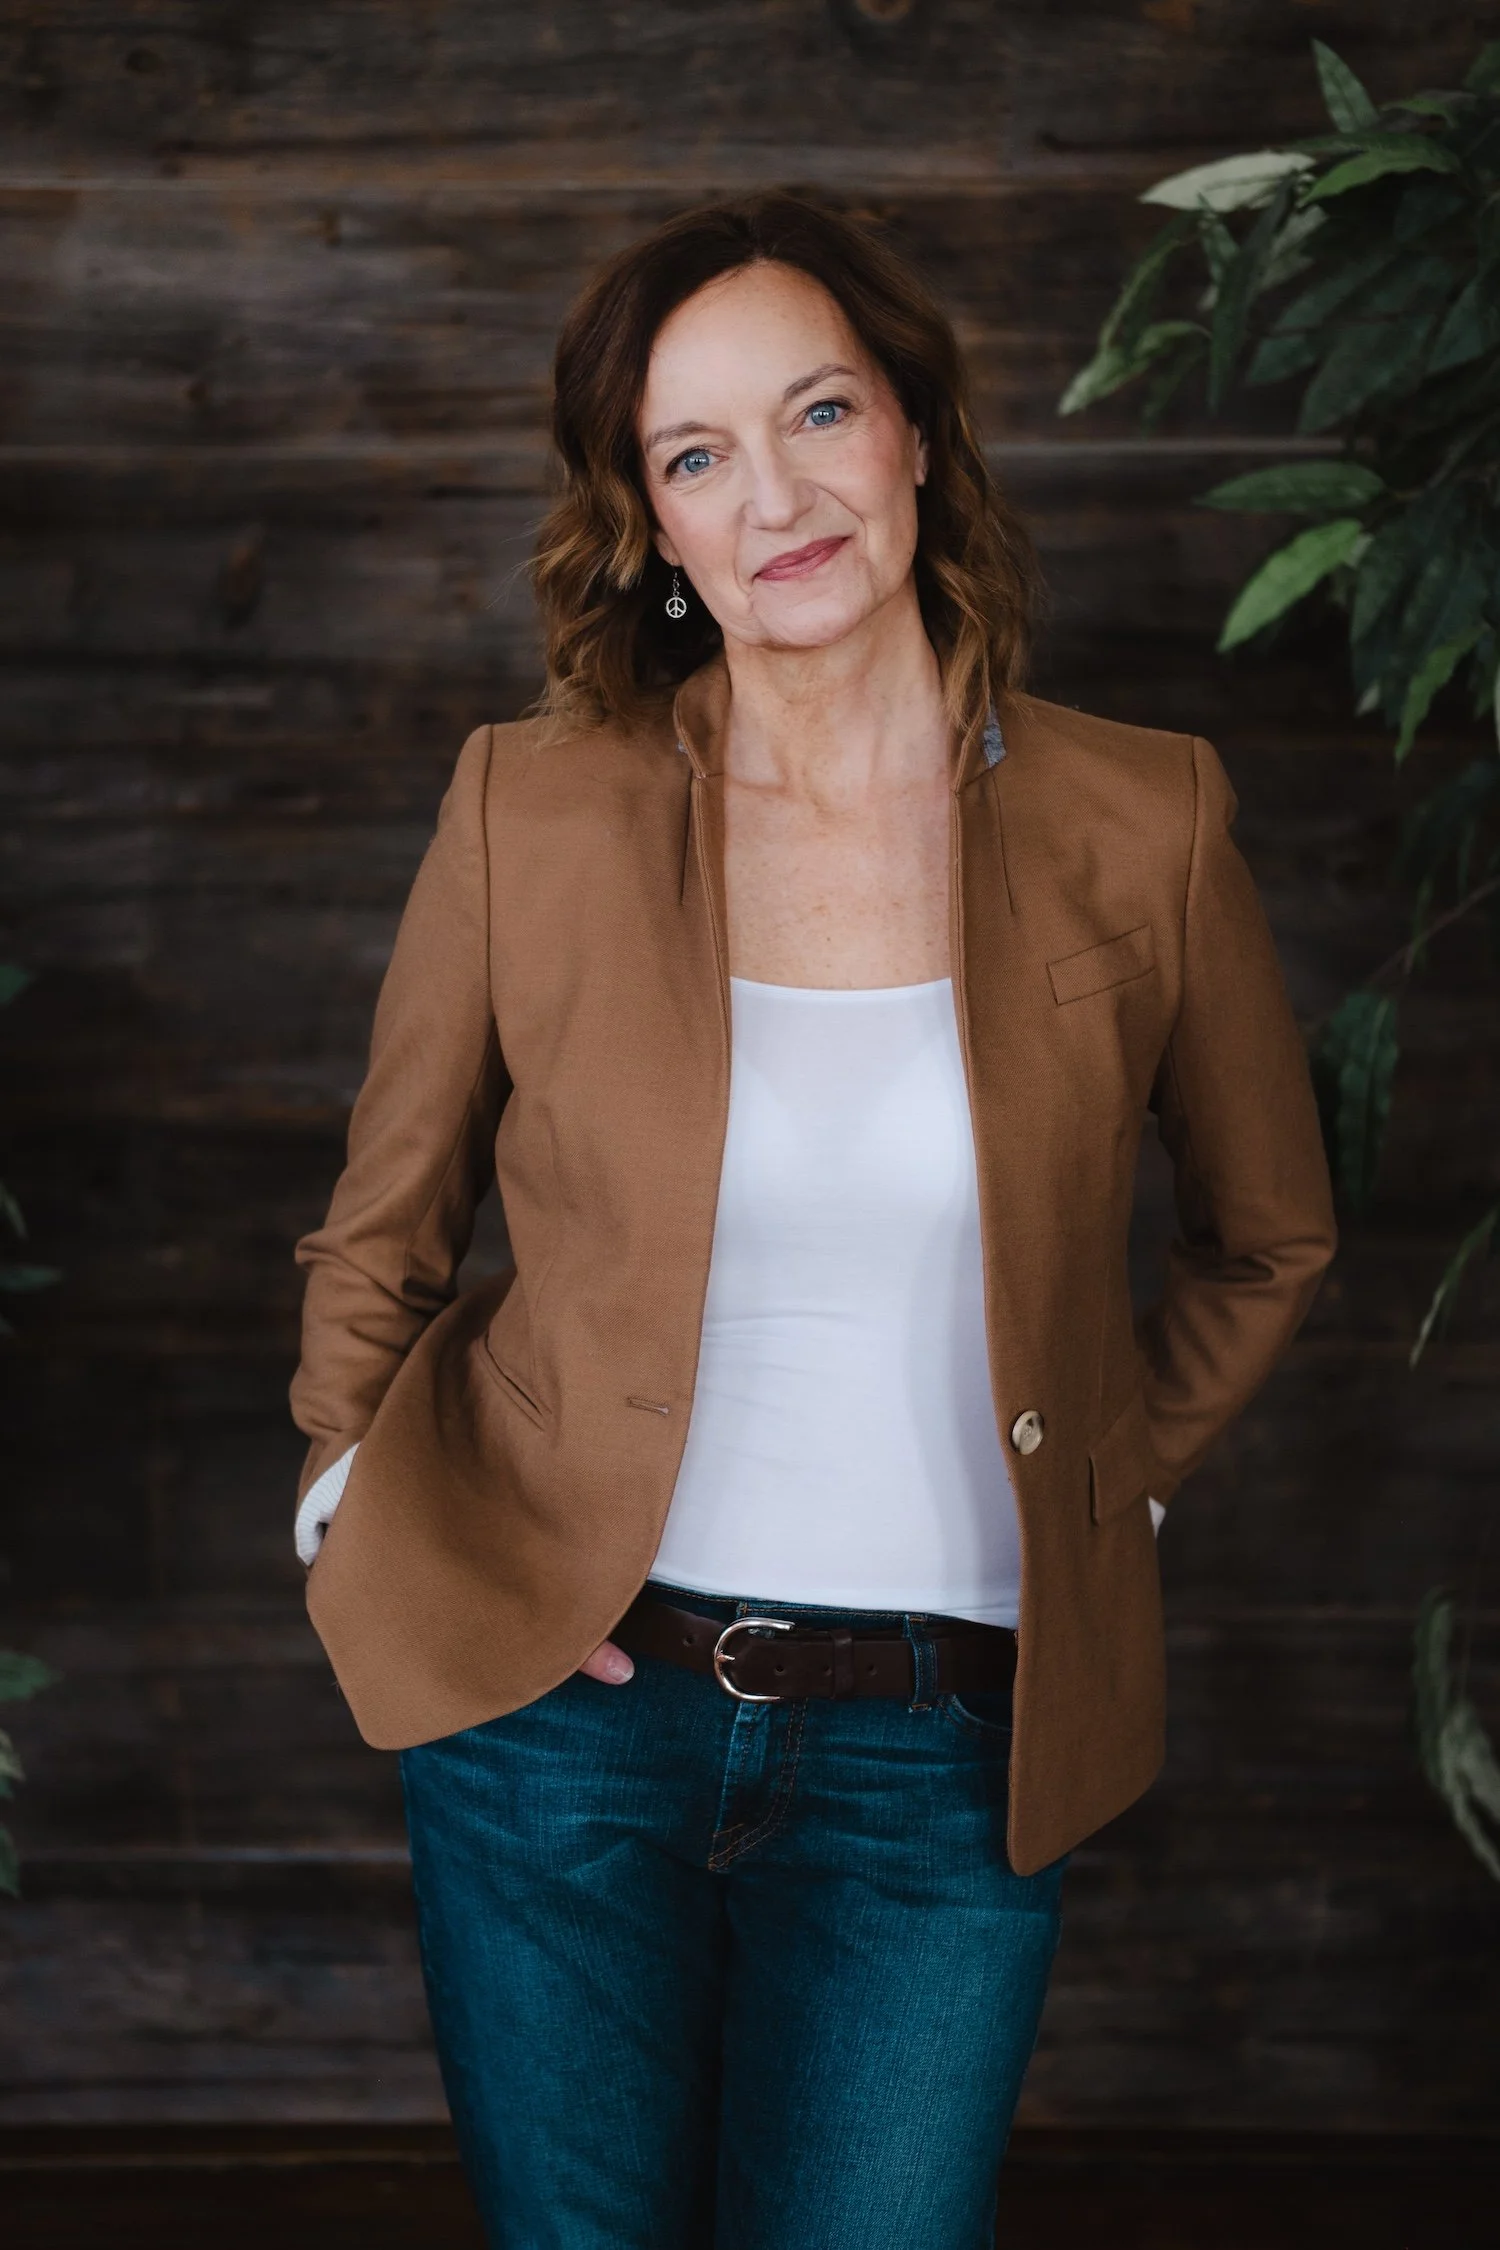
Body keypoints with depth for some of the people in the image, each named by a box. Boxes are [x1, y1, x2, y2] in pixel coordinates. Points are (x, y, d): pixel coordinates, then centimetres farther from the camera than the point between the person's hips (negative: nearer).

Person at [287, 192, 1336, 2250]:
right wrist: (369, 1527, -1)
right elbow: (377, 1240, 10)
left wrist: (1102, 1488, 7)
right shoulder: (530, 805, -3)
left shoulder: (1140, 825, -3)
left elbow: (1269, 1241, 14)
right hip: (561, 1700, 1)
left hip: (941, 1758, 0)